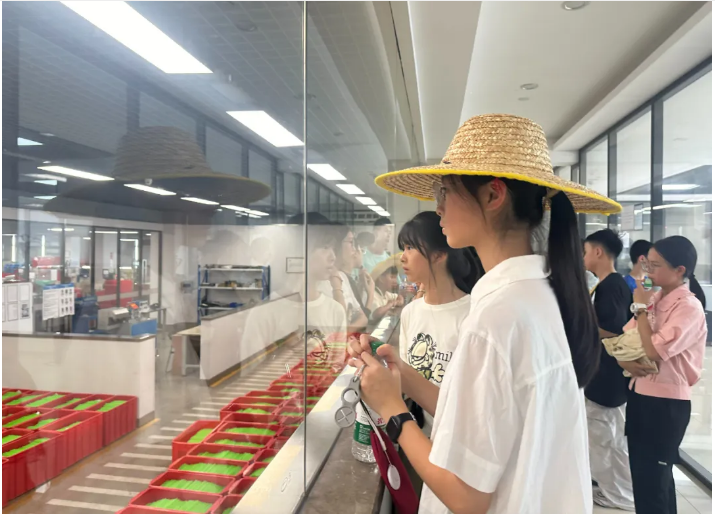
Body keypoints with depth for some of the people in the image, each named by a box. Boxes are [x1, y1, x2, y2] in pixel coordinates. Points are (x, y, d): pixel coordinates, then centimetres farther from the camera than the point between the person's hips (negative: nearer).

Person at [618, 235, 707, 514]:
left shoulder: (689, 307, -17)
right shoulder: (653, 299, 6)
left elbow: (655, 350, -26)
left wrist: (642, 308, -16)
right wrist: (626, 361, -11)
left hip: (666, 403, -8)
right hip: (639, 394, 8)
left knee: (651, 481, 5)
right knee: (650, 475, 21)